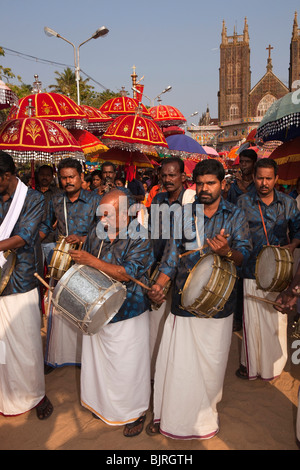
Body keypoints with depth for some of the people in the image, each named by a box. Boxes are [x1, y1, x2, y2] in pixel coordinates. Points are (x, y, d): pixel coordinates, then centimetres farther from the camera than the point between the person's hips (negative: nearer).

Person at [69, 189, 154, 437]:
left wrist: (92, 261, -29)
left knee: (129, 367, 7)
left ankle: (136, 412, 31)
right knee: (99, 361, 20)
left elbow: (127, 274, -27)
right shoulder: (97, 231, 1)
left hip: (127, 316, -6)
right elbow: (85, 265, 17)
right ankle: (105, 405, 45)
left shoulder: (139, 238, -17)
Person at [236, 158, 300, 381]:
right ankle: (250, 364, 24)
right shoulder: (243, 202, 0)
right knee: (252, 319, 5)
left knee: (277, 319, 11)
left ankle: (273, 364, 32)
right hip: (252, 271, -1)